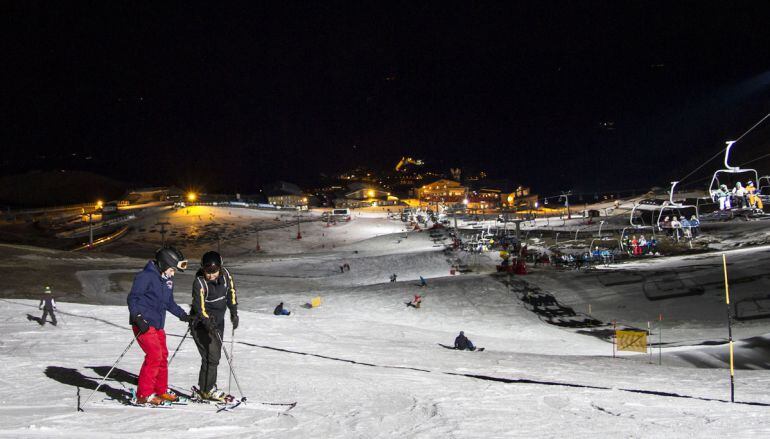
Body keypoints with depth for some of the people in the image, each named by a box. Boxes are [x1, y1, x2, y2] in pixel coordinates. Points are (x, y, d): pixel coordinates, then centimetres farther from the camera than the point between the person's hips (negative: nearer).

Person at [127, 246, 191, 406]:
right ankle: (144, 395, -9)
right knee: (154, 356, -15)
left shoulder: (168, 280, 13)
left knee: (163, 356, 12)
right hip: (144, 324, -9)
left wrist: (183, 315, 20)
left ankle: (161, 391, 25)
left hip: (158, 325, 9)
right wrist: (138, 318, -25)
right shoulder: (146, 276, -14)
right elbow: (132, 299, -15)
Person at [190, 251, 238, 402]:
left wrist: (234, 312, 8)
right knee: (211, 356, -11)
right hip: (202, 324, -7)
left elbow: (231, 291, 12)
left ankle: (204, 387, 23)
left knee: (216, 355, 11)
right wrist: (209, 324, -38)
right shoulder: (199, 282, -22)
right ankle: (207, 390, 1)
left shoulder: (225, 274, -4)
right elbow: (199, 307, -27)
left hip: (218, 321, 7)